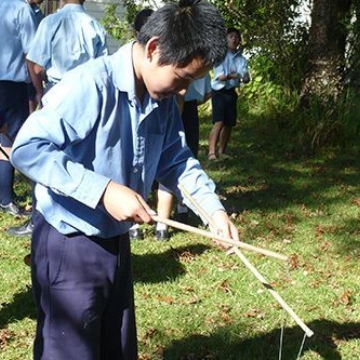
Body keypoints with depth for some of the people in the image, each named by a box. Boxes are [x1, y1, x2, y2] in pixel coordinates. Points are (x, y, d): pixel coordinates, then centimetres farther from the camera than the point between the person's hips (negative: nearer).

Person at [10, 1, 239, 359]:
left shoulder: (163, 100, 1)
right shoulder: (90, 85, -24)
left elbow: (176, 161, 12)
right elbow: (27, 149, -28)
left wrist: (214, 209, -2)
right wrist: (103, 191, -31)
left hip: (116, 243, 8)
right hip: (69, 245, -8)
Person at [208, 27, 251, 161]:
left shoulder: (241, 59, 7)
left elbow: (246, 78, -2)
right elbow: (219, 76, -13)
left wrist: (245, 78, -26)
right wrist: (229, 76, -33)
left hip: (232, 93, 5)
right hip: (219, 92, -5)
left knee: (229, 123, 8)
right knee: (219, 122, -17)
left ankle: (222, 151, 22)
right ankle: (211, 152, -21)